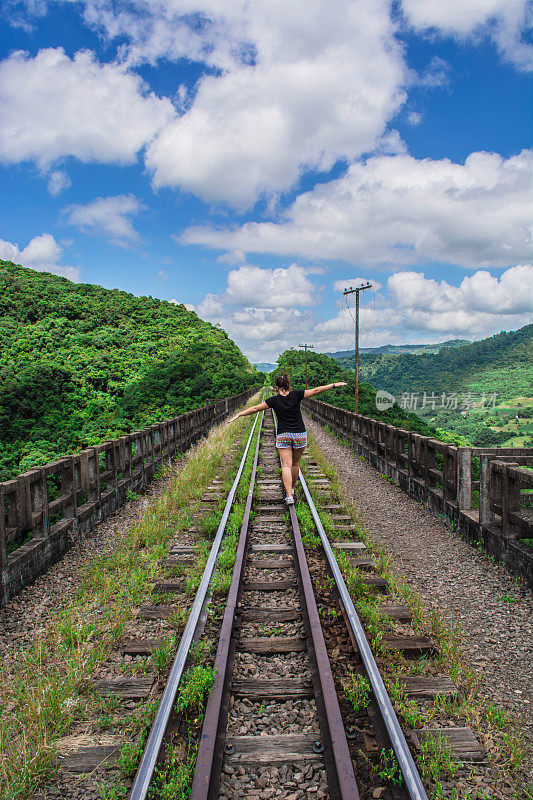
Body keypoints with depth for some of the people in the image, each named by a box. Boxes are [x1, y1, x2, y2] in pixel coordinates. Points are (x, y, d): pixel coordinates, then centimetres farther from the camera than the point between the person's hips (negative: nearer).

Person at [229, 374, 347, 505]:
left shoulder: (274, 400, -5)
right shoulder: (296, 395, -4)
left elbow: (255, 408, -2)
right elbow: (316, 390, -1)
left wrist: (238, 415, 7)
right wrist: (334, 385, 6)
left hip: (283, 435, -1)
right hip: (300, 435, 2)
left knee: (286, 466, -3)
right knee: (295, 463, 18)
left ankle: (289, 496, -13)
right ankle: (292, 488, 33)